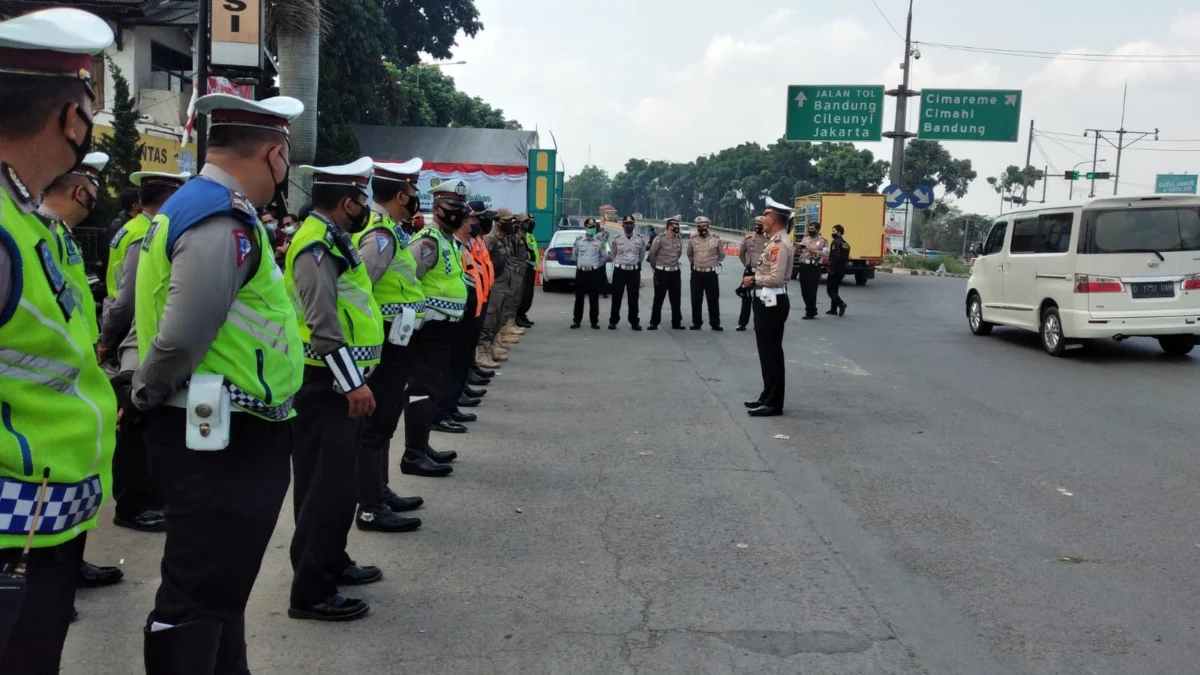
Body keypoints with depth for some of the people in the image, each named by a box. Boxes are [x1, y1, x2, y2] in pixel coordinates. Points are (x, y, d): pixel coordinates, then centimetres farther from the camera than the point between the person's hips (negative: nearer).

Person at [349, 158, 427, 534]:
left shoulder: (387, 231, 12)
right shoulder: (381, 236, -20)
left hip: (392, 343, 10)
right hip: (386, 344, -10)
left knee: (382, 421, 19)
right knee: (376, 424, -4)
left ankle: (380, 492, 31)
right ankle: (370, 509, 4)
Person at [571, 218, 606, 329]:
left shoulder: (599, 241, 1)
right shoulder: (578, 239, 0)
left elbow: (603, 256, 13)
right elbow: (574, 254, 15)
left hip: (594, 272, 0)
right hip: (581, 271, 0)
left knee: (594, 298, 2)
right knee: (579, 297, 5)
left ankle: (594, 321, 9)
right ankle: (577, 321, 12)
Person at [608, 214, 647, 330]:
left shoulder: (640, 239, 0)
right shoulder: (617, 239, -2)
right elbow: (613, 255, 10)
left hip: (634, 271, 1)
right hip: (619, 271, -1)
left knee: (633, 298, 7)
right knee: (616, 297, 4)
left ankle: (634, 322, 15)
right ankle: (613, 321, 13)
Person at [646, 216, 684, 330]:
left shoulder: (679, 240, 6)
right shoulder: (659, 239, -12)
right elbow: (652, 255, -4)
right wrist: (656, 267, 6)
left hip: (675, 272, 5)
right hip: (662, 273, -5)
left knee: (675, 299, 9)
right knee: (658, 299, 1)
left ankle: (676, 322, 17)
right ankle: (654, 322, 9)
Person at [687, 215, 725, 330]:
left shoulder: (716, 240, -3)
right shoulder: (692, 240, 3)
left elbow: (722, 255, 11)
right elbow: (689, 254, 20)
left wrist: (714, 264, 10)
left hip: (711, 274, -2)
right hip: (696, 274, 2)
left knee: (713, 299, 1)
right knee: (696, 300, 4)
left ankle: (715, 323, 7)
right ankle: (696, 322, 14)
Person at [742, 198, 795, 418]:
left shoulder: (780, 243, -19)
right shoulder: (774, 241, 14)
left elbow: (776, 278, -25)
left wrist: (753, 280, -13)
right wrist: (754, 280, 5)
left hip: (772, 303, -11)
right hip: (767, 301, 11)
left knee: (771, 352, -5)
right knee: (767, 351, 16)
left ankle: (774, 403, 1)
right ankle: (768, 397, 26)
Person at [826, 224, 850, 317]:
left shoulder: (835, 242, -13)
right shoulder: (846, 244, 16)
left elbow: (834, 257, -23)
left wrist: (831, 269, -22)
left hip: (834, 270, -9)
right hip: (841, 270, 9)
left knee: (830, 290, -5)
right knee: (834, 289, 16)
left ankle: (841, 303, -22)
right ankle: (833, 309, 15)